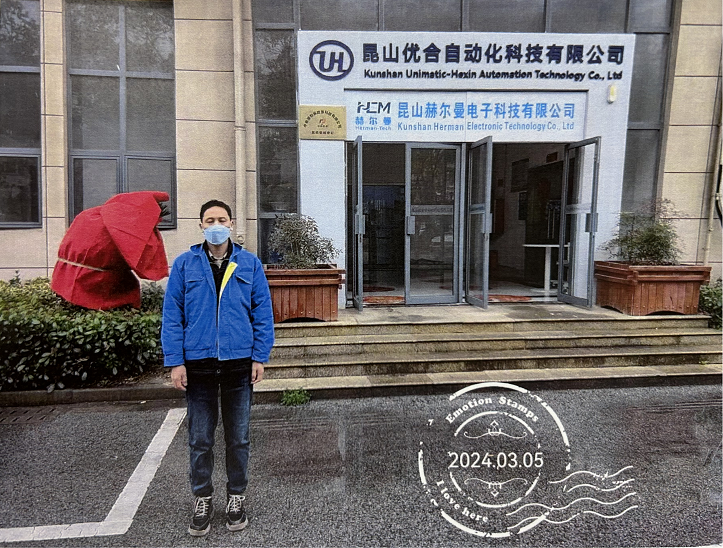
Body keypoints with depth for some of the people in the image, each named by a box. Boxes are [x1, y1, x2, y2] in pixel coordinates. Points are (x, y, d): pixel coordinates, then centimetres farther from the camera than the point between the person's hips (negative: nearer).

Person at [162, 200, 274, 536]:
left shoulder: (250, 264, 2)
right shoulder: (184, 265, 2)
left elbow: (262, 313, 1)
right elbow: (172, 316, 0)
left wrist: (260, 358, -5)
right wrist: (175, 362, -6)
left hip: (239, 364, 0)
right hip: (198, 365, 0)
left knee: (238, 438, 13)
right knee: (200, 440, 11)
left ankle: (236, 499, 32)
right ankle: (202, 501, 31)